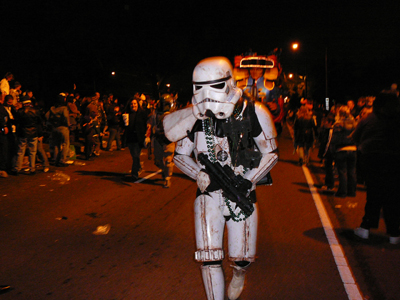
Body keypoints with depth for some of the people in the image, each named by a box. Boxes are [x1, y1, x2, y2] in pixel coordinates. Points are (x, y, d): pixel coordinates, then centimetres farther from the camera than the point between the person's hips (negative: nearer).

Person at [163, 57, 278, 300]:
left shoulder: (253, 113, -11)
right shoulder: (197, 116, -5)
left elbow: (271, 154, -2)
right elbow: (180, 156, 4)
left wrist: (248, 182, -14)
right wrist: (200, 175, -14)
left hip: (242, 192, -1)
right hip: (209, 193, 1)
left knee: (242, 257, 10)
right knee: (210, 259, -3)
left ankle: (239, 275, 49)